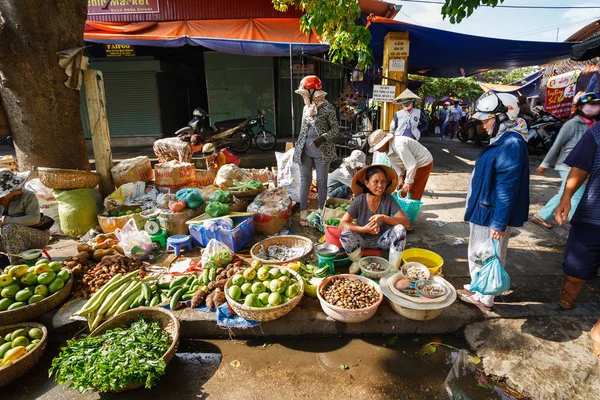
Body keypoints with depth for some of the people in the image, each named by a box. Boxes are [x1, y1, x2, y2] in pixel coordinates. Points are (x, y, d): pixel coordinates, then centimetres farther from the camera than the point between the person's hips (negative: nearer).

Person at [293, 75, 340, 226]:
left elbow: (336, 128, -7)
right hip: (305, 150, 5)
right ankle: (303, 212, 12)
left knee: (322, 181, 5)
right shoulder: (306, 108, 11)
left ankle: (321, 212, 16)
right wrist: (298, 148, 17)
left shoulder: (327, 107, -8)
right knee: (305, 180, 6)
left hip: (321, 150, -5)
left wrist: (322, 138, -22)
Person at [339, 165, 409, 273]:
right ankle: (358, 262, 0)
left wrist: (384, 217, -36)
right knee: (345, 234, -30)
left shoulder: (388, 200, -15)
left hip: (382, 240, 1)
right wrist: (364, 229, -34)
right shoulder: (359, 201, -17)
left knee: (400, 229, -26)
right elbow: (342, 224, -20)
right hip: (363, 240, 0)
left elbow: (406, 222, -22)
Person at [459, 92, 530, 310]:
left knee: (489, 256, 7)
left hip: (493, 214, -10)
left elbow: (507, 188, -25)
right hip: (482, 210, 10)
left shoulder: (512, 144, -22)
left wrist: (499, 223, -24)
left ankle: (485, 298, 24)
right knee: (477, 253, 22)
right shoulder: (499, 140, 9)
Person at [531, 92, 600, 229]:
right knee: (578, 198, -5)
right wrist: (545, 164, -6)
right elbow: (557, 145, -9)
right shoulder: (572, 124, -11)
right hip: (568, 166, -7)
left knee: (563, 195, 14)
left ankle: (540, 216, 26)